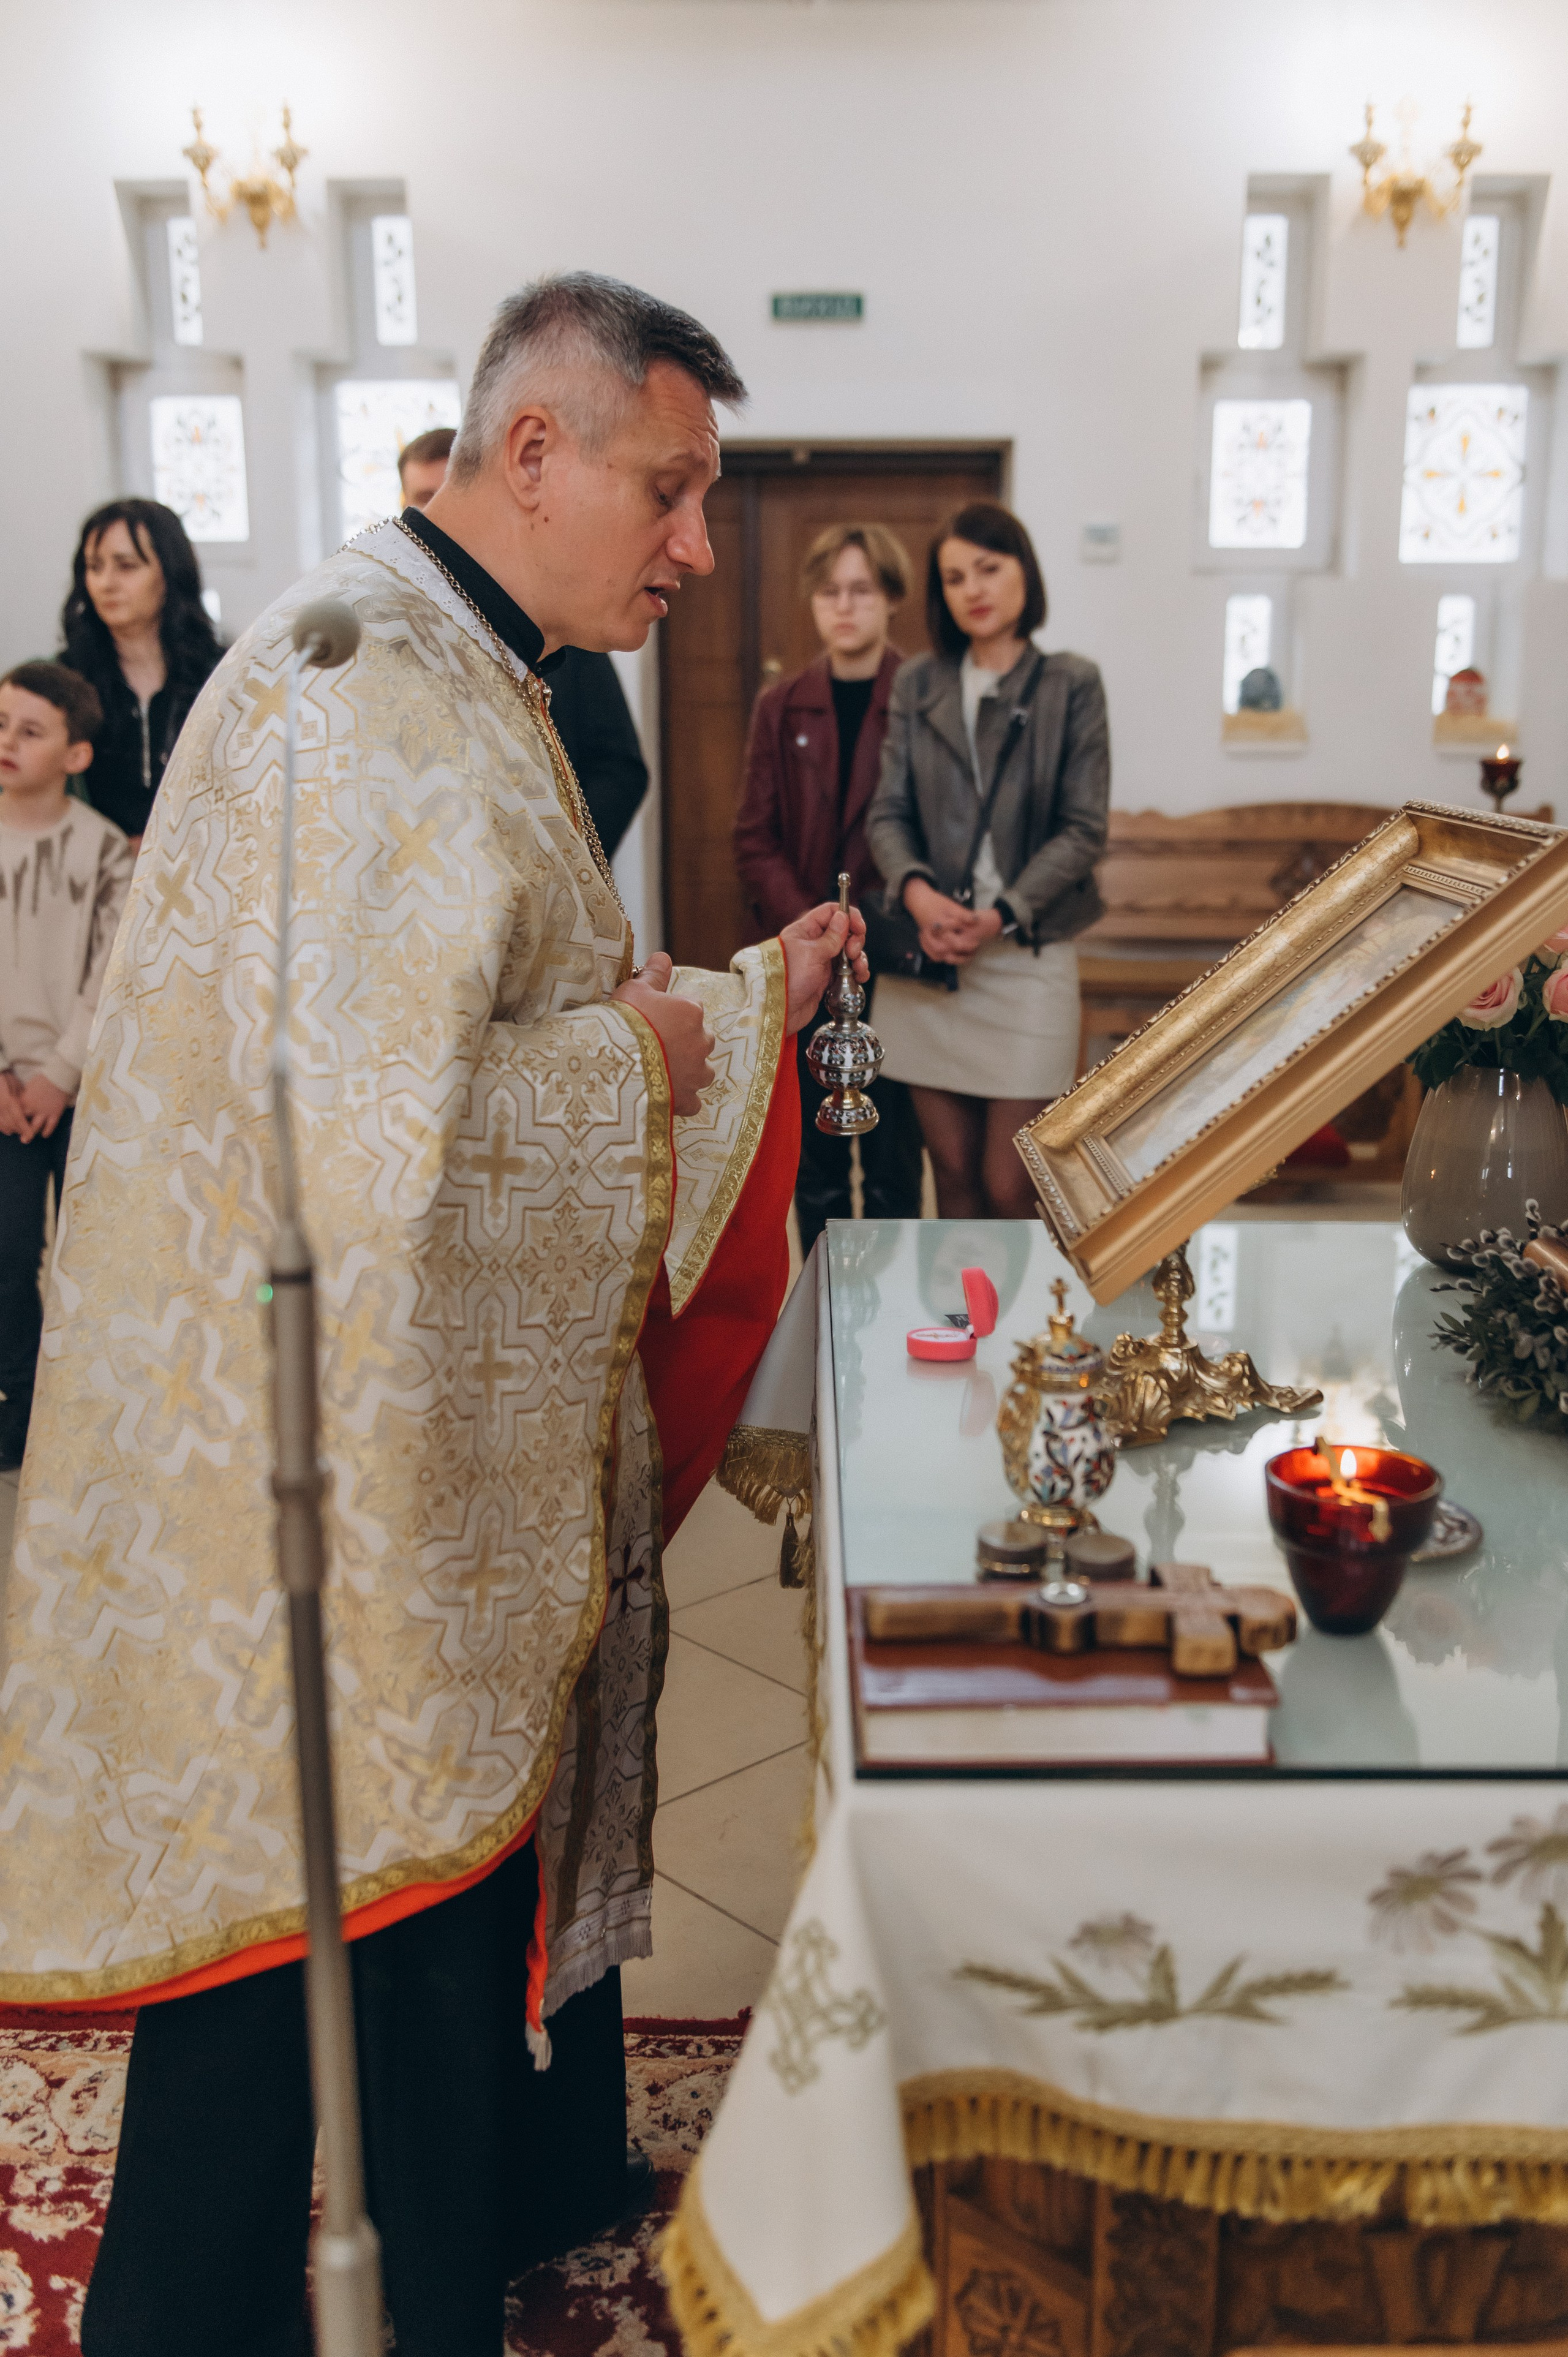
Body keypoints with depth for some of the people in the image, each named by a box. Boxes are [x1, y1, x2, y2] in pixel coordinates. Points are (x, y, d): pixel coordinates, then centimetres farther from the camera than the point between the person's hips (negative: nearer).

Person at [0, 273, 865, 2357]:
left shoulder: (462, 679, 13)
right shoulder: (366, 693, -22)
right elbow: (383, 1124, -30)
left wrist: (753, 994, 9)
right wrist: (642, 1047, -14)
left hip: (466, 1432, 10)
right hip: (344, 1472, -10)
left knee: (495, 1830, 24)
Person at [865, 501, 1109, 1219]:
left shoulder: (1071, 685, 3)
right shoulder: (917, 684, 11)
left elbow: (1084, 828, -2)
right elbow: (888, 811, 8)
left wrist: (1001, 916, -14)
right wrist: (917, 892, -13)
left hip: (1026, 957, -2)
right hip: (927, 957, 3)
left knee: (1008, 1190, -4)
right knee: (952, 1173, 7)